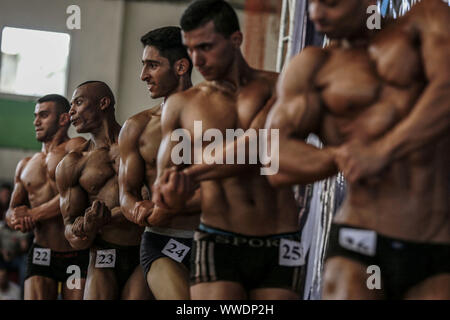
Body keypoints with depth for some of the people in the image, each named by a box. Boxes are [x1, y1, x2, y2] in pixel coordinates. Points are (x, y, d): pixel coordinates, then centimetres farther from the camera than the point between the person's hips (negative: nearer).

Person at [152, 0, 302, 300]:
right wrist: (175, 192, -16)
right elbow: (163, 183, 10)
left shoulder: (279, 86, 4)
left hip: (279, 244, 0)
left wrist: (191, 175, -24)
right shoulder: (181, 104, 10)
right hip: (218, 241, 0)